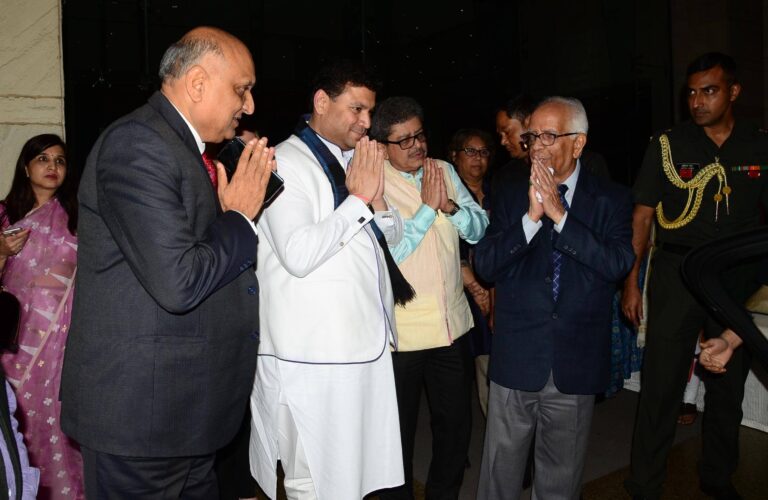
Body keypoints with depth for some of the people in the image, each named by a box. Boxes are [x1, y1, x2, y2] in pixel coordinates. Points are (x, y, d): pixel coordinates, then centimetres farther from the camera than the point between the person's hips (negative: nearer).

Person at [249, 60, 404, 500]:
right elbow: (298, 254, -23)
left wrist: (377, 199, -4)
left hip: (367, 342, 8)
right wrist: (358, 200, -15)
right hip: (315, 354, -7)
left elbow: (391, 236, 16)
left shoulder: (356, 161, 13)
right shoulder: (286, 162, -10)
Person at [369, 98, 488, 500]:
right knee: (399, 431, 12)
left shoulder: (444, 171, 6)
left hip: (453, 323, 5)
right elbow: (388, 252, -18)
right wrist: (428, 206, -18)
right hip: (401, 332, -5)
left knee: (456, 422, 19)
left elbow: (480, 229, 4)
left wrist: (451, 206, -14)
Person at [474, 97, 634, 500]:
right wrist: (532, 216, -17)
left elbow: (618, 264, -14)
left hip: (576, 364, 0)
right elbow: (485, 265, -6)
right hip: (516, 359, 1)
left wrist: (559, 214, -19)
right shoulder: (511, 198, 4)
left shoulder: (611, 200, 1)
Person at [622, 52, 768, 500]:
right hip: (677, 274, -2)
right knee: (661, 383, 0)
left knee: (729, 383, 14)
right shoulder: (668, 145, -1)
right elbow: (642, 215, 0)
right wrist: (631, 282, -5)